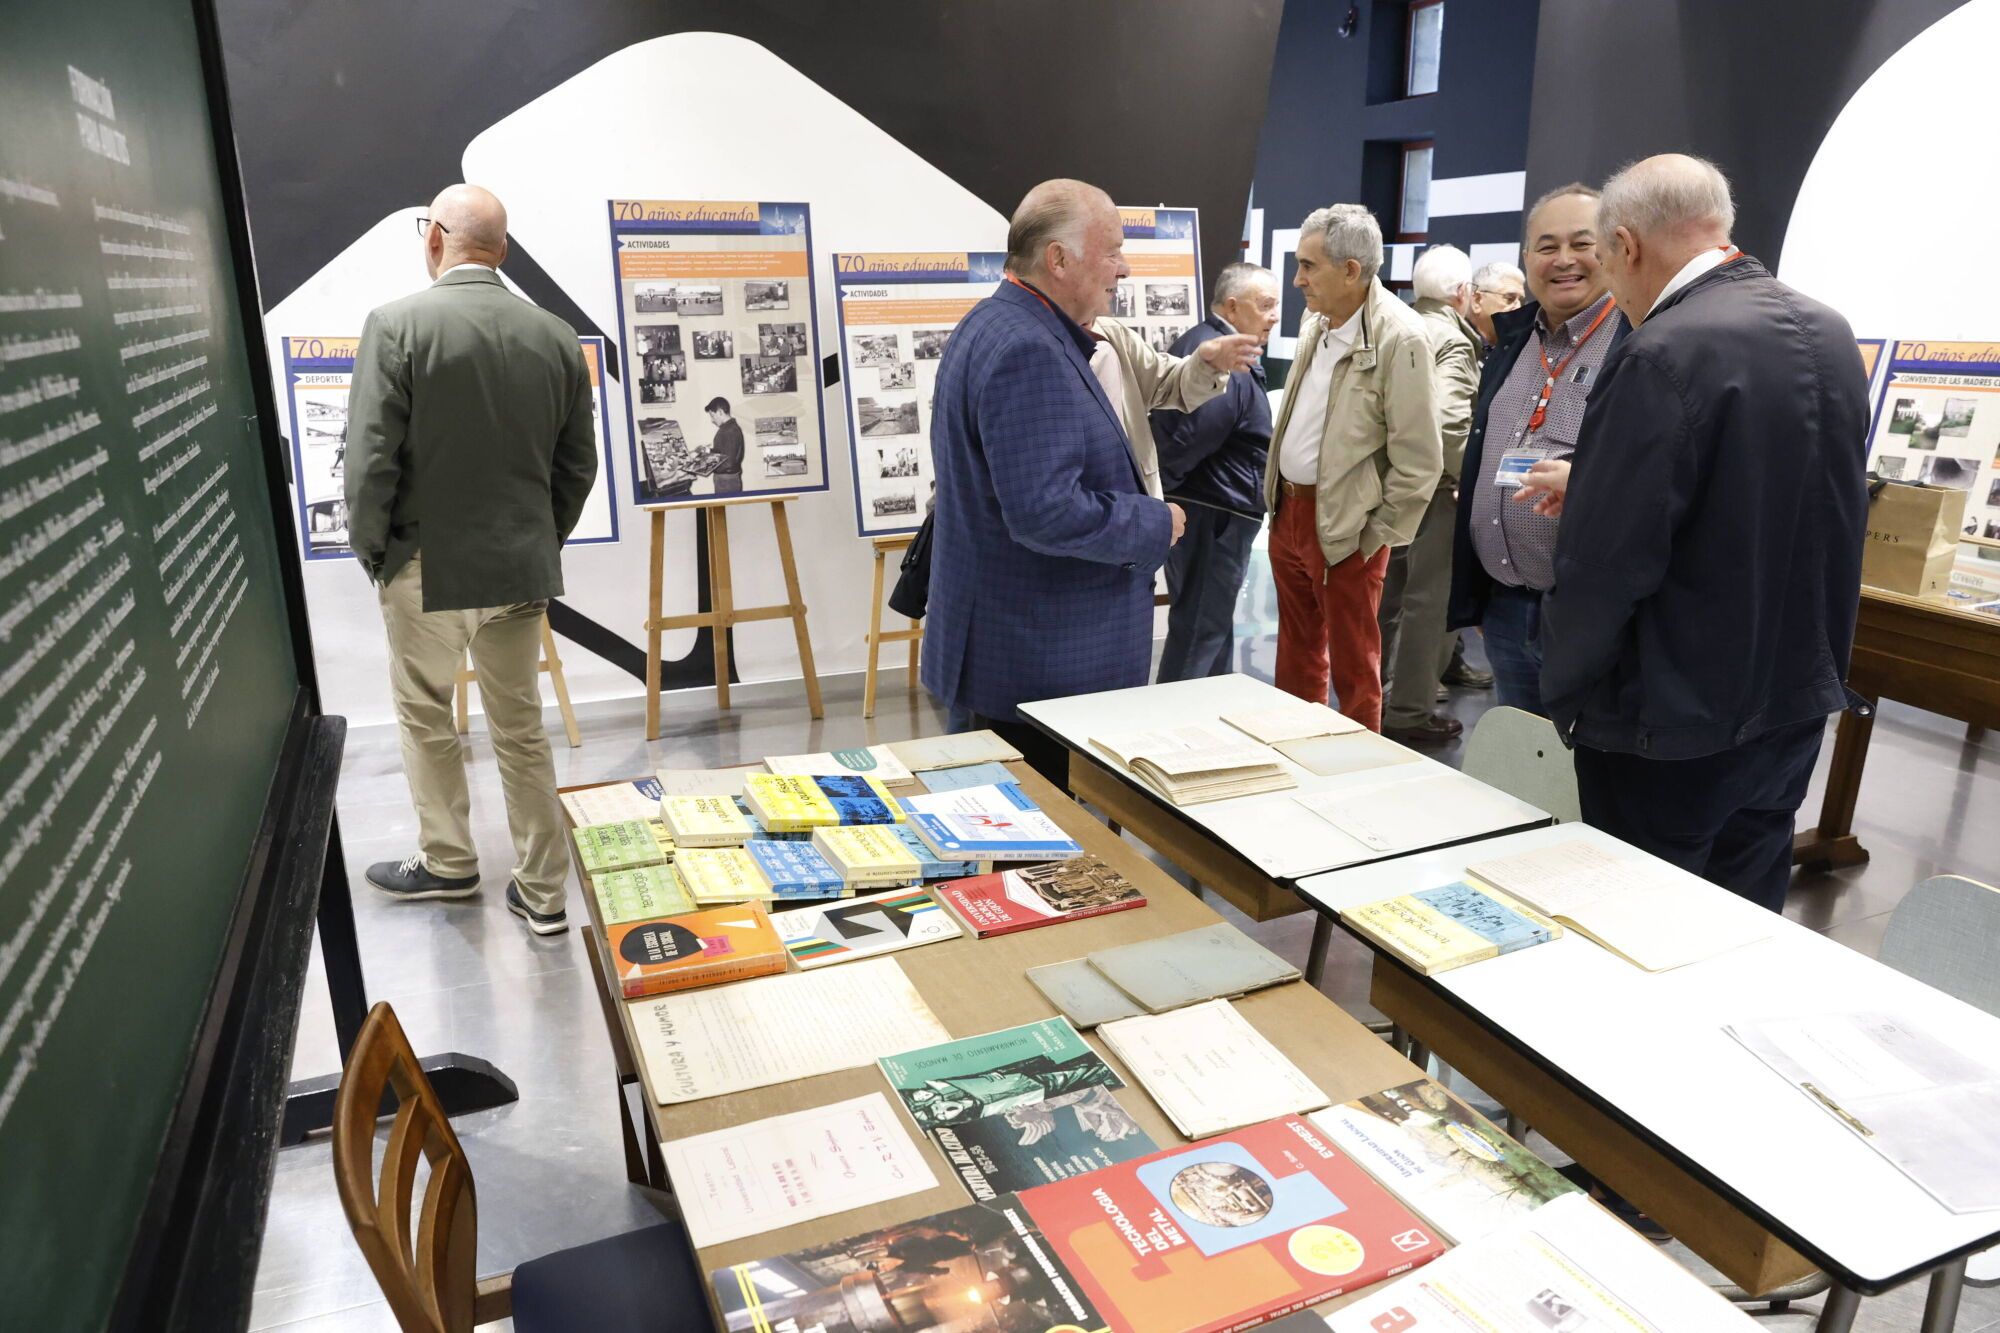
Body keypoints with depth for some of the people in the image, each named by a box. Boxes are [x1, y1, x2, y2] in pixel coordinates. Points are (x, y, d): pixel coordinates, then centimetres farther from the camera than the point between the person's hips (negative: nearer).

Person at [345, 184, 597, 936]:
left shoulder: (398, 324, -13)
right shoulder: (555, 336, -1)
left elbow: (371, 457, -15)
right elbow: (578, 464, 4)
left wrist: (370, 549, 0)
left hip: (427, 562, -3)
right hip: (522, 565, 4)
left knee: (425, 719, 17)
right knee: (522, 730, 12)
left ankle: (448, 863, 32)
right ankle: (542, 892, 18)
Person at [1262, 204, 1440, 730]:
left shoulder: (1400, 338, -19)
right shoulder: (1315, 319, 5)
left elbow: (1418, 458, -17)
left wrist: (1378, 536, -12)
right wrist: (1279, 496, 14)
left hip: (1344, 526, -7)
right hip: (1289, 509, 8)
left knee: (1353, 667, 7)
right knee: (1297, 654, 20)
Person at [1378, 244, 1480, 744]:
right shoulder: (1452, 340, -13)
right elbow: (1449, 424, -24)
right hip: (1432, 484, -7)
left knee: (1389, 592, 17)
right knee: (1427, 598, 1)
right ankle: (1410, 711, 7)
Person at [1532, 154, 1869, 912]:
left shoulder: (1662, 357, -22)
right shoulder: (1828, 334, 5)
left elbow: (1604, 562, -23)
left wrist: (1566, 693, -7)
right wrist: (1594, 484, 19)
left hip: (1672, 720, -8)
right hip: (1795, 704, 8)